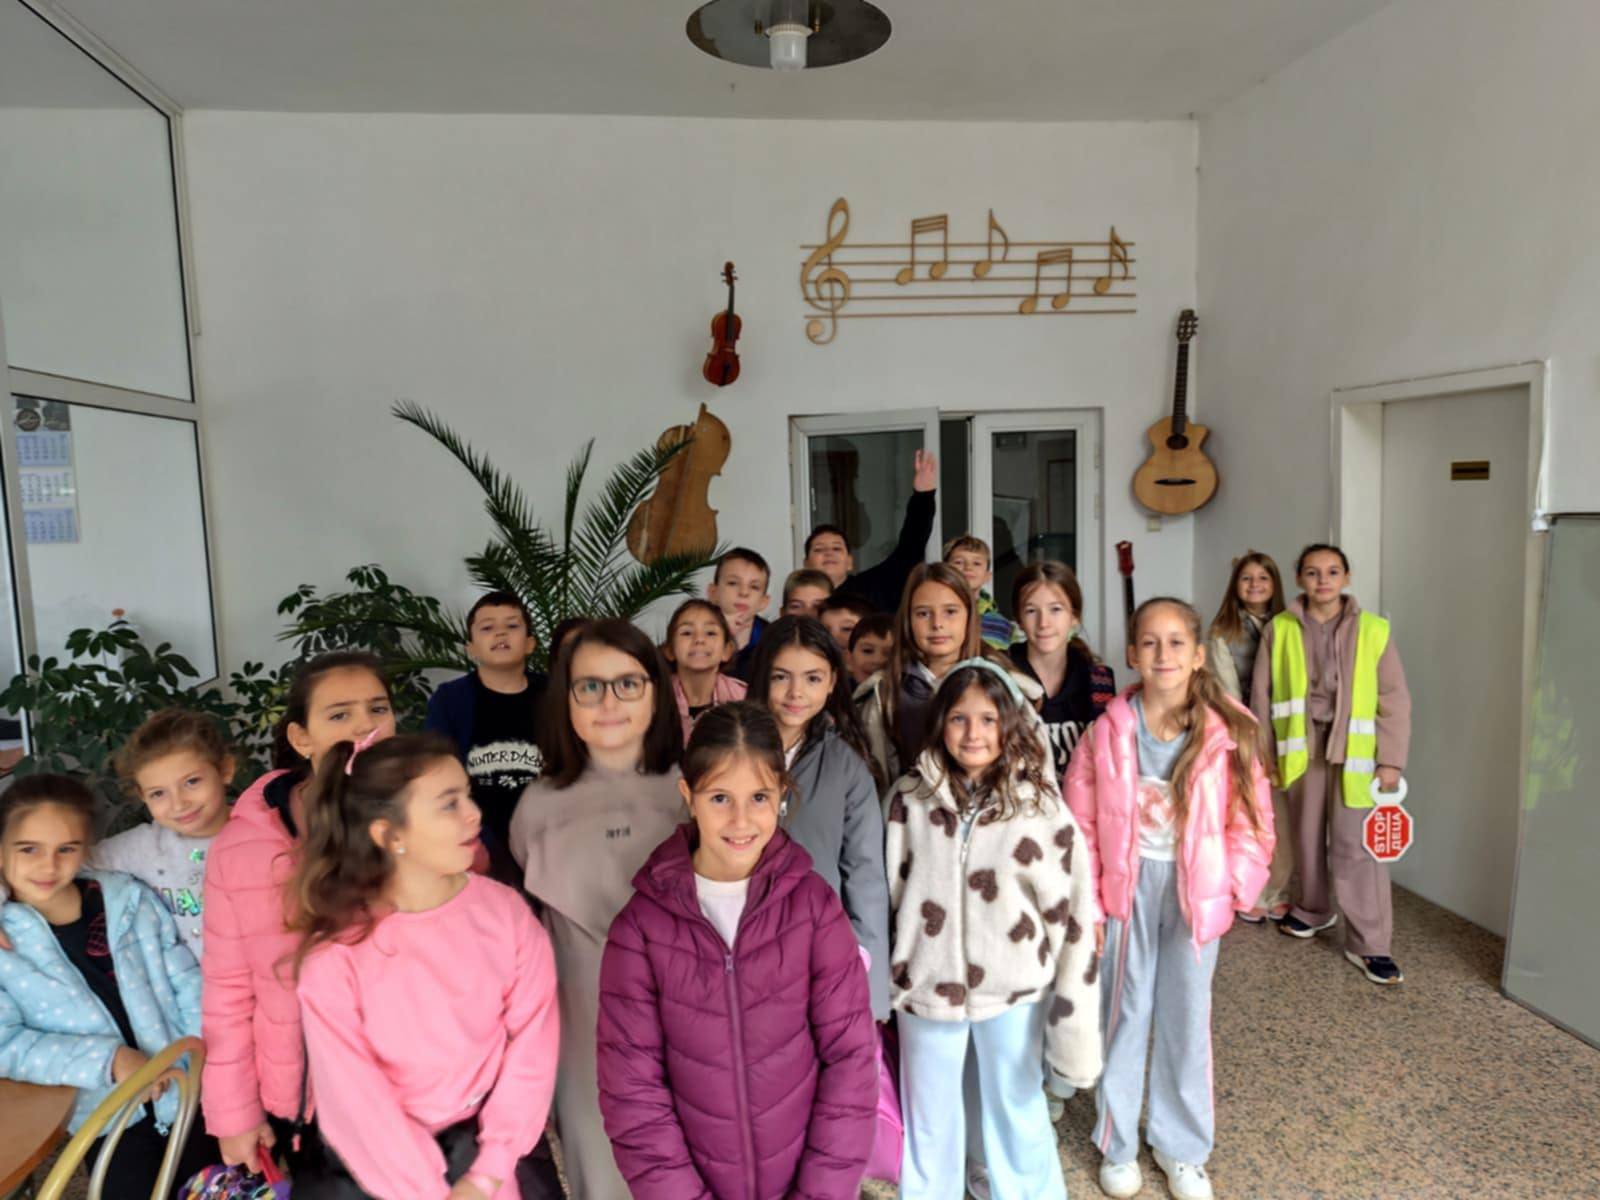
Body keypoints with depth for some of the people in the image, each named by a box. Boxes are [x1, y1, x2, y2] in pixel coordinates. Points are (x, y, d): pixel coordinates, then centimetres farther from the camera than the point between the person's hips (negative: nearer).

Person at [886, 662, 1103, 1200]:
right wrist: (885, 974, 5)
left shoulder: (1040, 805, -12)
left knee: (1017, 1114, 19)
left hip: (1013, 989, -1)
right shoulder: (909, 797, -7)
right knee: (928, 1123, 19)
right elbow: (888, 892, 2)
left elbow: (1072, 915, -8)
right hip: (926, 984, 2)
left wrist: (1072, 1018, -8)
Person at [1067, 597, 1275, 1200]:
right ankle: (1117, 1143, 32)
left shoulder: (1228, 733, -9)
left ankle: (1181, 1146, 34)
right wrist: (1085, 904, -5)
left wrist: (1237, 887, -9)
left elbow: (1249, 819, -1)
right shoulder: (1107, 731, -9)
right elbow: (1082, 824, -4)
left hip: (1195, 893, 0)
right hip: (1127, 888, 0)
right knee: (1123, 1013, 13)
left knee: (1187, 1018, 14)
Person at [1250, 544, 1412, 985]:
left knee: (1355, 845, -5)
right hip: (1300, 746, 2)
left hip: (1353, 750, -2)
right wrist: (1265, 750, 4)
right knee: (1307, 836, 15)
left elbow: (1394, 700, -1)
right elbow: (1262, 694, 6)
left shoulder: (1373, 630, -3)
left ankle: (1370, 944, 5)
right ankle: (1313, 910, 37)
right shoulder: (1279, 630, 1)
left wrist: (1391, 760, -5)